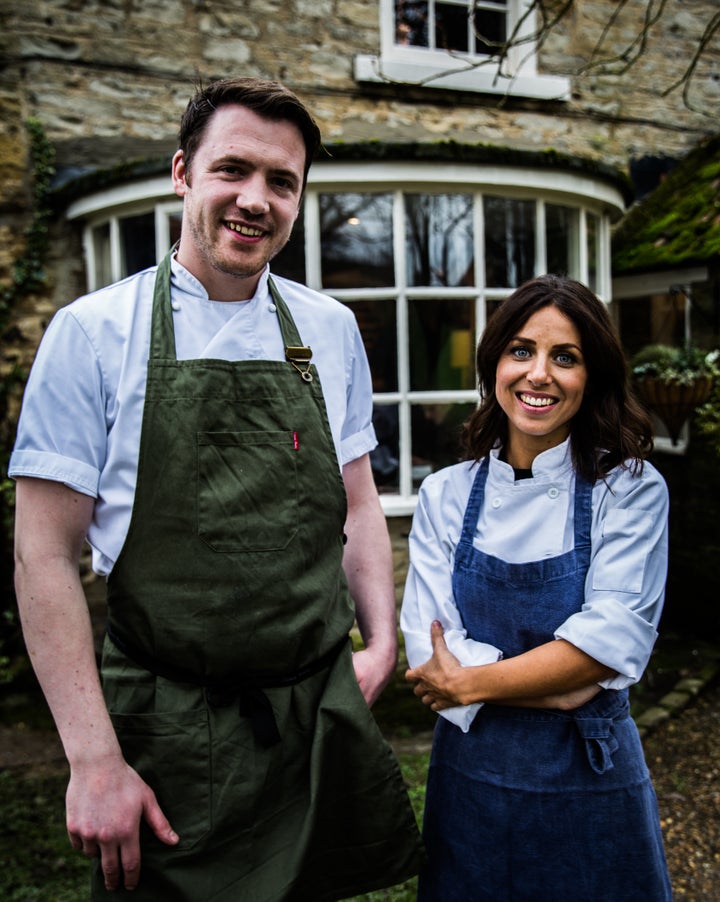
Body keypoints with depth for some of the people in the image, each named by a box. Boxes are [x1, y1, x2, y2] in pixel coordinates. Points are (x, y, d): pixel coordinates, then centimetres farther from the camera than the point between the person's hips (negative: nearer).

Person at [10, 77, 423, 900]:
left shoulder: (331, 330, 3)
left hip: (323, 717, 4)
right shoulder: (93, 332, -8)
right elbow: (45, 555, -9)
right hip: (169, 736, -3)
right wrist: (94, 760, -11)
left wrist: (381, 645, 2)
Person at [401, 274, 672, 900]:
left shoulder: (630, 490, -8)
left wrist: (471, 682, -18)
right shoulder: (444, 494, -3)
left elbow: (614, 637, -18)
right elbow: (428, 649, -11)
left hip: (591, 784, -1)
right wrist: (567, 682, -17)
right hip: (469, 775, 2)